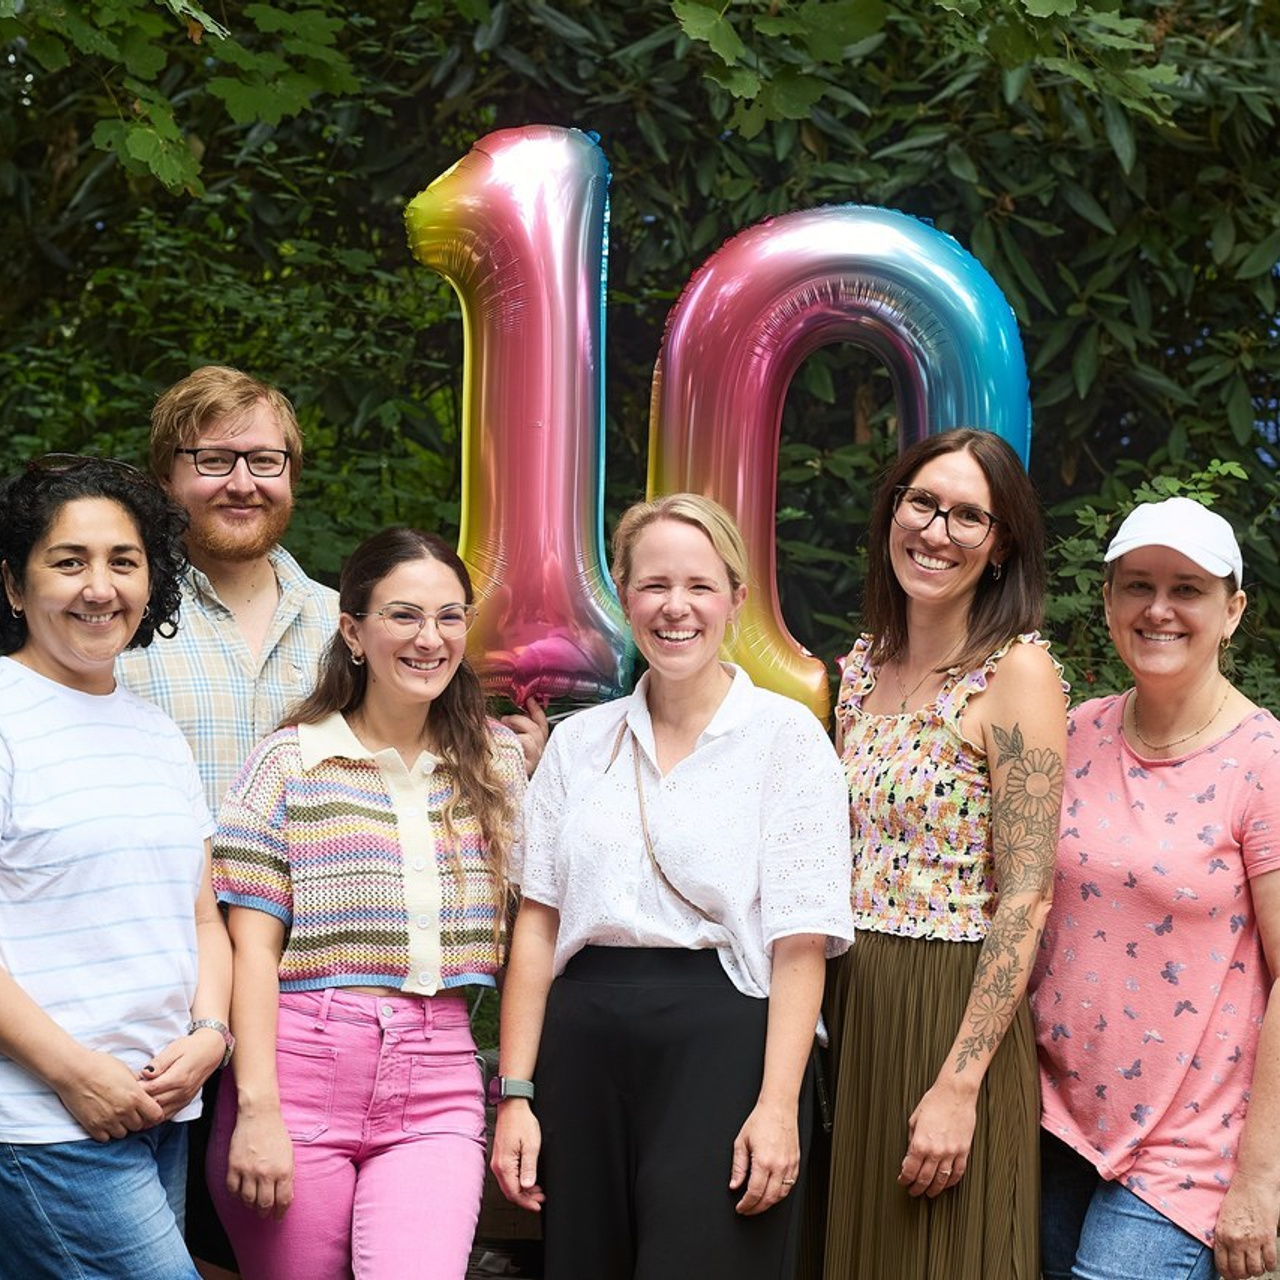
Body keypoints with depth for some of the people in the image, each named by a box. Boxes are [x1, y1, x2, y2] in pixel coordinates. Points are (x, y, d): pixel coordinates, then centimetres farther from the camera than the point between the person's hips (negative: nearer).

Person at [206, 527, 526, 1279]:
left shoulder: (497, 760, 11)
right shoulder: (289, 762, 1)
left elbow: (519, 930, 14)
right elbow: (254, 946, -2)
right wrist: (258, 1106, -10)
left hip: (438, 1084, 2)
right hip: (304, 1068, -1)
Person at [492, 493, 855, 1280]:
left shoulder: (786, 735, -1)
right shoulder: (579, 742, 11)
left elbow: (800, 944, -7)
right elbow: (538, 924, 9)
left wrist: (778, 1106, -15)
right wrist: (515, 1093, 2)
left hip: (721, 1044, -4)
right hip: (586, 1046, 4)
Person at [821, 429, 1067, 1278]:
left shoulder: (1018, 673, -11)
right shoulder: (863, 666, 8)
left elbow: (1027, 897, -15)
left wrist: (959, 1087, -20)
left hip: (957, 1013, -6)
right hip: (851, 1007, 6)